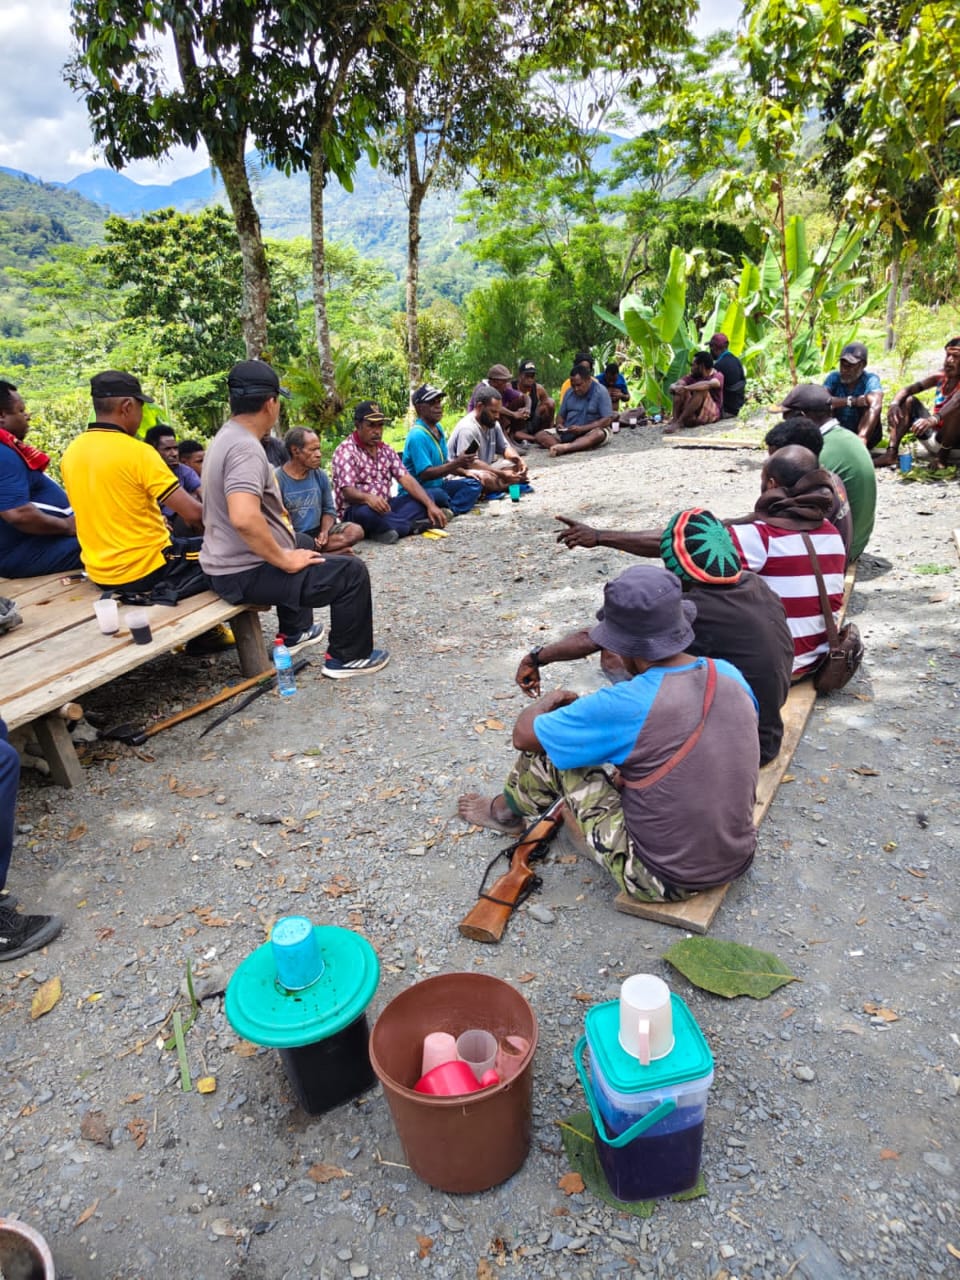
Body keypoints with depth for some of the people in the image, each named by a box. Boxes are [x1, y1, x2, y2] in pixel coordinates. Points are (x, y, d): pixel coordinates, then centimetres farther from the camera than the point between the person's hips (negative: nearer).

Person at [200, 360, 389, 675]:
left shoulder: (226, 437, 10)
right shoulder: (246, 448, -22)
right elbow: (244, 517, -38)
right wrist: (285, 560, -24)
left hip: (228, 565, 11)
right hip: (247, 573, -11)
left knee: (302, 543, 37)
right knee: (352, 570, -4)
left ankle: (295, 632, 42)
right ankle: (347, 657, 9)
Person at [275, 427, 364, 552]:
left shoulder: (320, 475, 5)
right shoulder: (278, 478, -11)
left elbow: (329, 509, 12)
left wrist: (324, 532, -7)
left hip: (317, 531, 6)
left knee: (355, 531, -17)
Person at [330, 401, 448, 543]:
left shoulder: (386, 450, 11)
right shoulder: (345, 451, -10)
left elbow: (406, 479, 1)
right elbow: (348, 491, -22)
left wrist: (430, 505, -14)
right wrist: (368, 498, -45)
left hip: (384, 507, 7)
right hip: (357, 510, -7)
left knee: (426, 497, -7)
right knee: (366, 513, -41)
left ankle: (385, 528, -27)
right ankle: (417, 525, -23)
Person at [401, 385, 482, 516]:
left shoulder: (438, 428, 9)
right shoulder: (417, 435, -19)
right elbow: (425, 474, -24)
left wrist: (465, 472, 0)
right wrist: (457, 463, -27)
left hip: (437, 485, 10)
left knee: (474, 484, -5)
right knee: (440, 496, -40)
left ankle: (450, 511, -28)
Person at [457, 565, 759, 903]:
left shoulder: (625, 706, -26)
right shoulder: (730, 675, -8)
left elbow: (523, 735, -12)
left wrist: (551, 700, 10)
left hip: (664, 880, -6)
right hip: (738, 860, 6)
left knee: (551, 753, 5)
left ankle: (506, 813, 35)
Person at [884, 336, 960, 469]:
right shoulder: (939, 377, 5)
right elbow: (907, 390, -4)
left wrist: (933, 419, -54)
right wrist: (894, 404, -27)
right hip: (933, 437, 6)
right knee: (909, 400, -3)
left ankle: (943, 456, -16)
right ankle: (891, 454, -17)